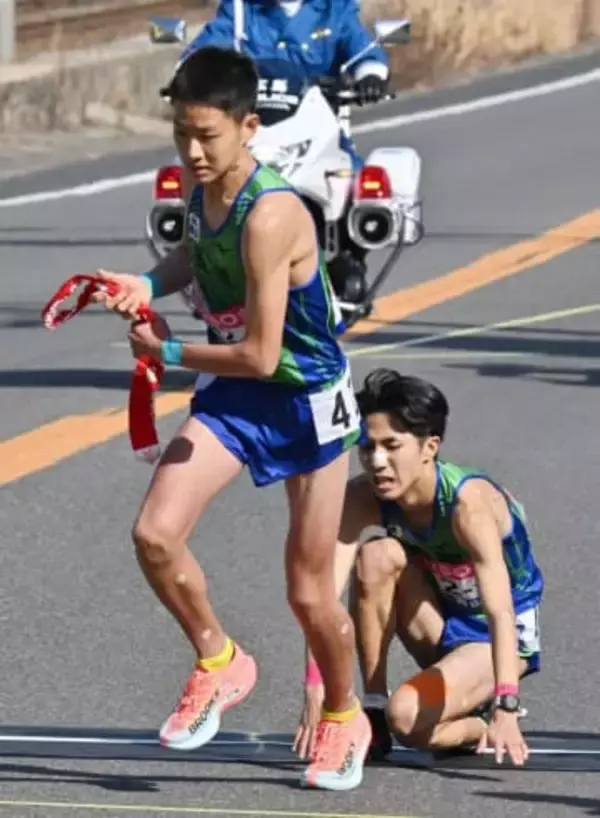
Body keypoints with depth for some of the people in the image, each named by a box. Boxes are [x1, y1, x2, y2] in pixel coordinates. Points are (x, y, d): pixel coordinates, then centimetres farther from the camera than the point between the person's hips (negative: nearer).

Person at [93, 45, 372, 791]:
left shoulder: (269, 216, -32)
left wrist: (165, 352, -17)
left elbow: (259, 355, -30)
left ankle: (343, 719, 32)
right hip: (233, 394, 6)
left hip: (307, 399, -6)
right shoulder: (201, 185, -7)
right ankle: (218, 664, 12)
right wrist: (149, 284, -3)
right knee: (155, 535, -13)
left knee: (309, 592, 5)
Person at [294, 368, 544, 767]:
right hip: (443, 625, 5)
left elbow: (501, 614, -39)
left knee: (406, 716, -29)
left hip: (497, 637, -5)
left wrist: (504, 710, -51)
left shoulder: (468, 503, -31)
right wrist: (316, 692, -38)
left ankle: (482, 723, 3)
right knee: (377, 557, -25)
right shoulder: (362, 498, -18)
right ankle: (372, 711, -14)